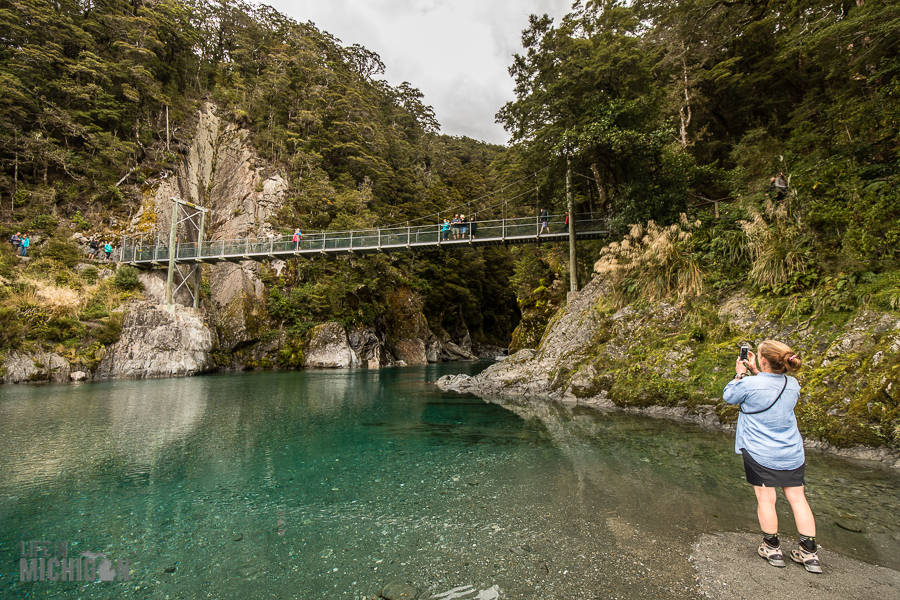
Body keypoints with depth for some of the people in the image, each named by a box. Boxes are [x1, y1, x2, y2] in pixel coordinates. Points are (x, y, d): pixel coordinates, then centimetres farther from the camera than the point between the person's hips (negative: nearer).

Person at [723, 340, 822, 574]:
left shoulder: (750, 385, -20)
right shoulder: (793, 384, -2)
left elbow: (729, 396, 0)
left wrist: (740, 374, 10)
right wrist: (754, 372, 17)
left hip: (760, 454, -5)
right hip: (792, 453, 5)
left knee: (766, 499, 6)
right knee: (797, 498, 12)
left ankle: (772, 548, 18)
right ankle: (810, 553, 19)